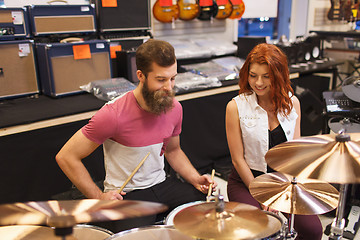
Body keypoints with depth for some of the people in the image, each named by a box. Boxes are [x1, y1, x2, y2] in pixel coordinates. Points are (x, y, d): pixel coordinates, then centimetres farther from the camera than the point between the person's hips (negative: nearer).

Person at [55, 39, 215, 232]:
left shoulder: (174, 108, -3)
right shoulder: (114, 114, -23)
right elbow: (66, 157, -16)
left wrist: (196, 179, -1)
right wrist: (99, 197, -17)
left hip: (163, 184, 6)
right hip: (126, 194, -5)